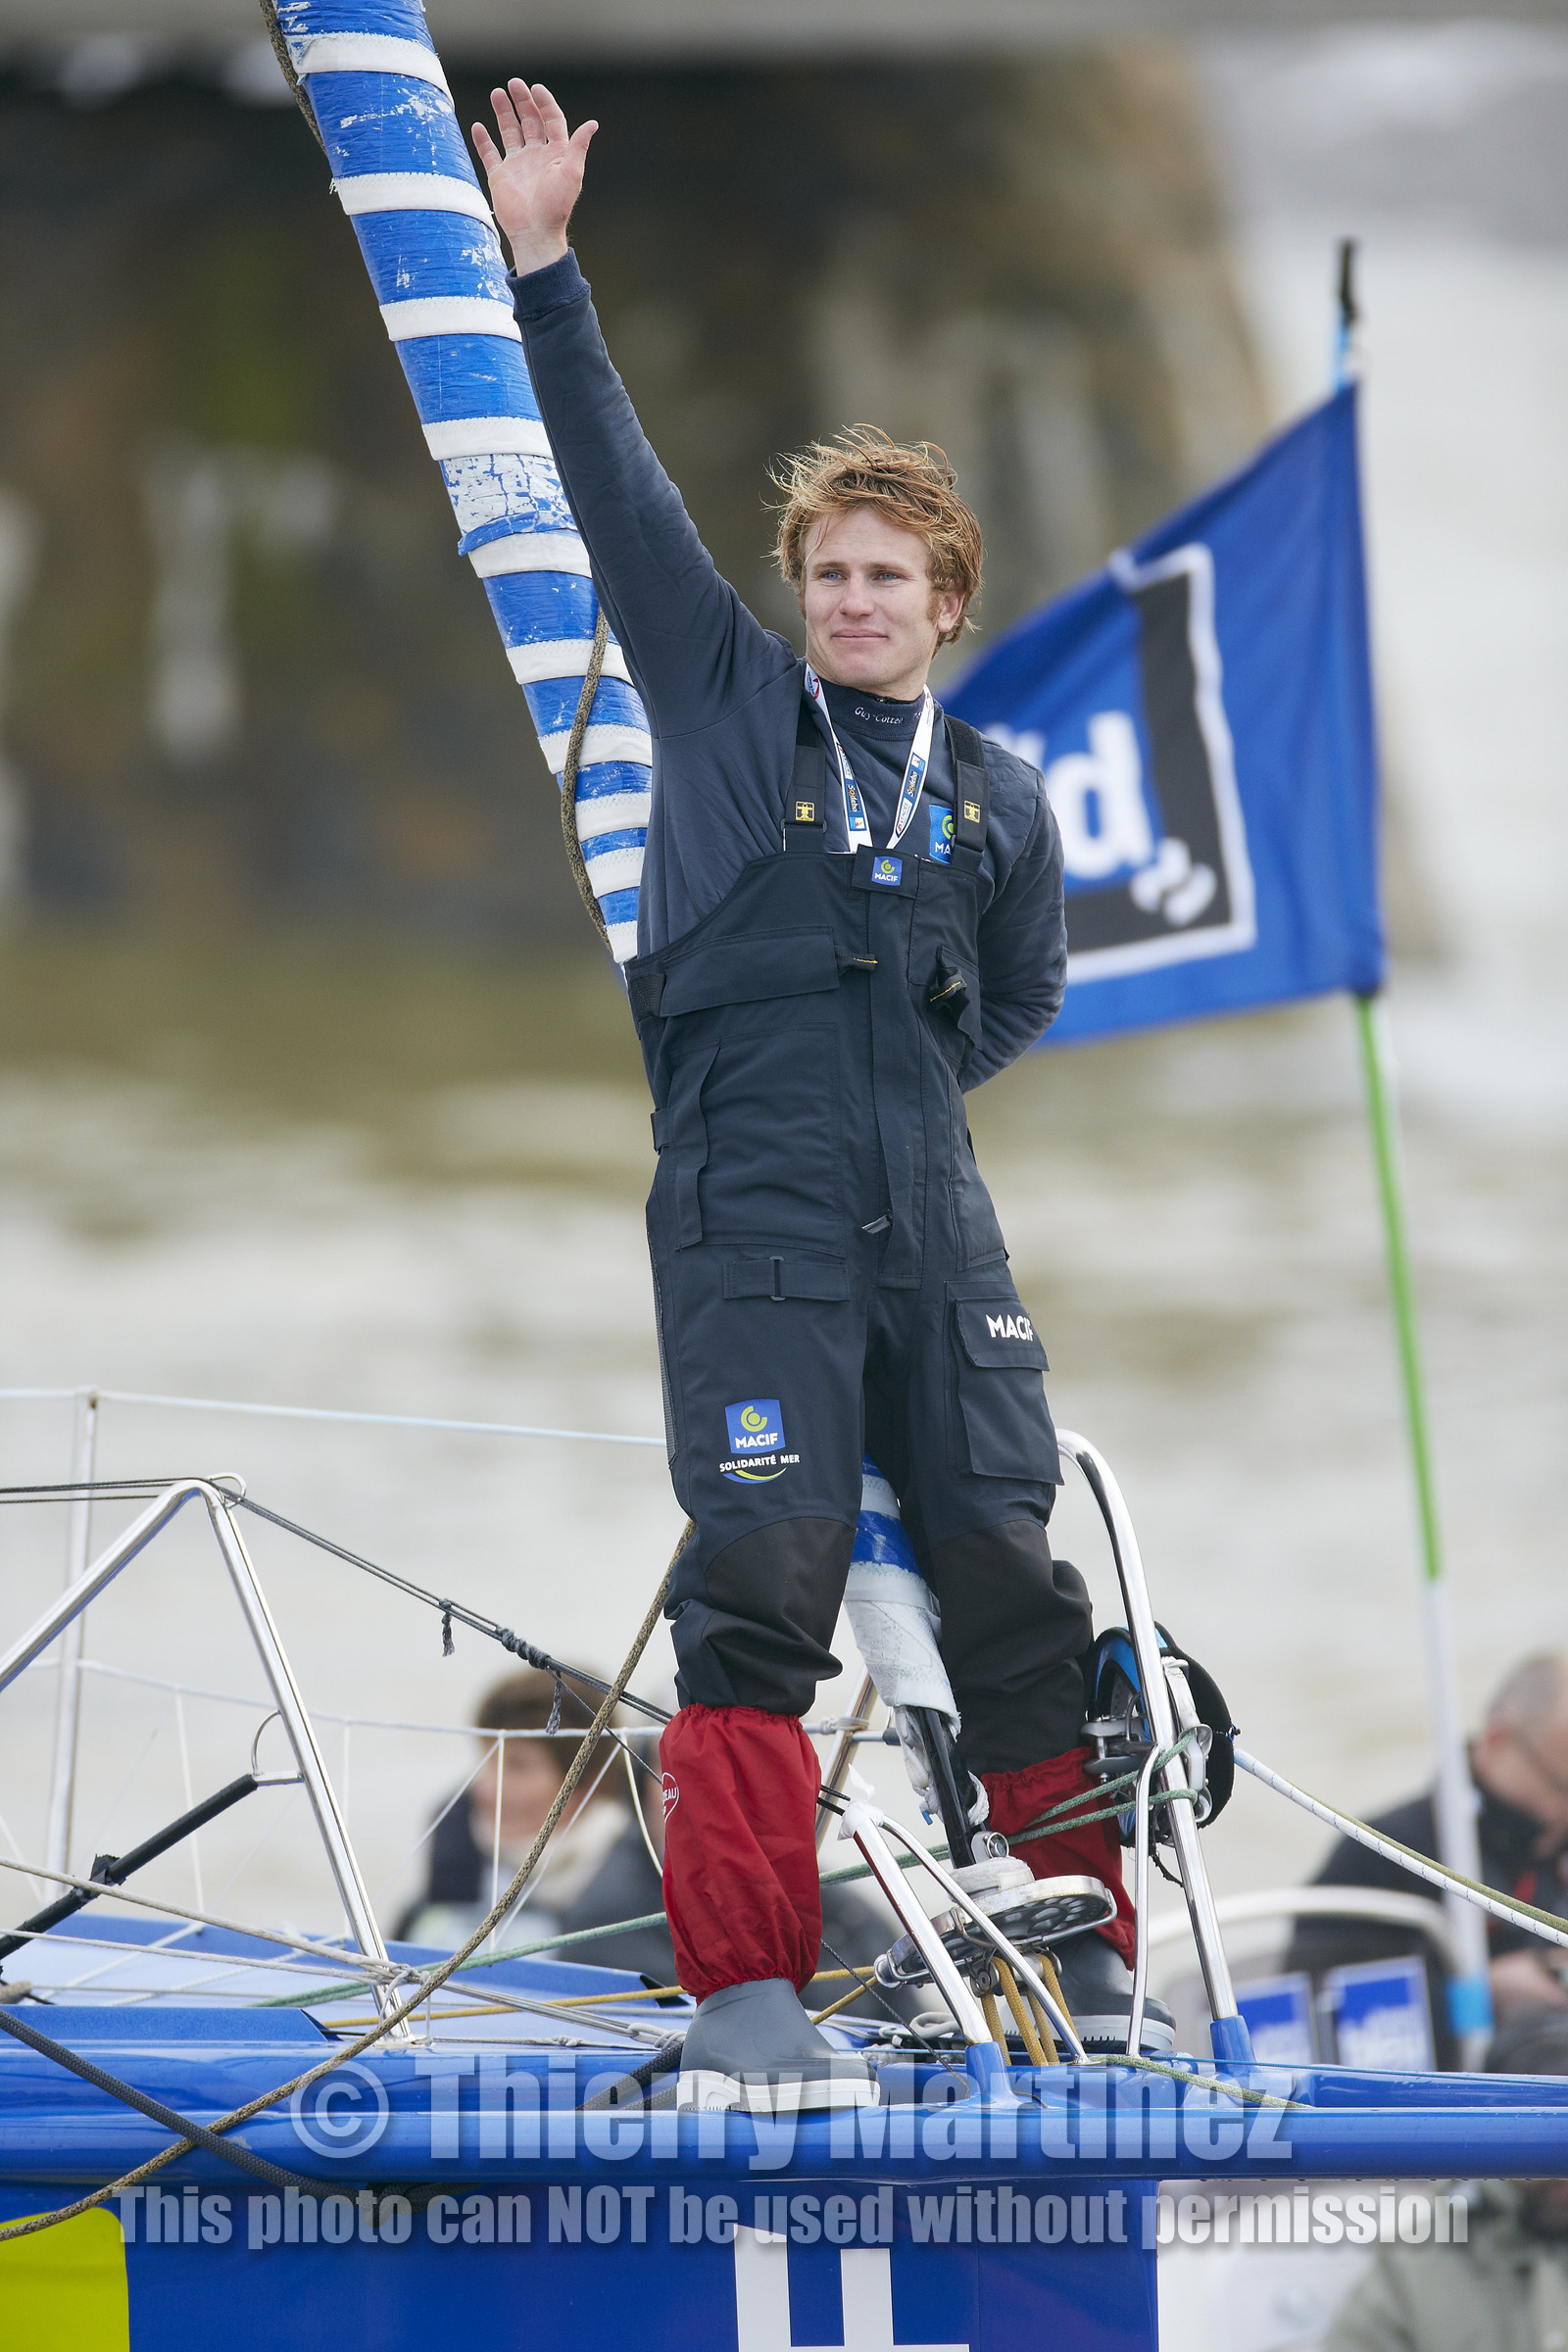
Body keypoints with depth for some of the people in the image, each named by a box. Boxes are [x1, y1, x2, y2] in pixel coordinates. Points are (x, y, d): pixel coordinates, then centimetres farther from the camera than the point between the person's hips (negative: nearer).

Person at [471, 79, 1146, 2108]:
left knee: (1010, 1574, 4)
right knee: (764, 1579, -14)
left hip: (932, 1221, 3)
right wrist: (543, 269, -3)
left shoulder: (997, 800, 14)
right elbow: (617, 493, 2)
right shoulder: (725, 700, 8)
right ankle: (744, 1994, -13)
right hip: (751, 1221, -3)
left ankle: (1091, 1955, 15)